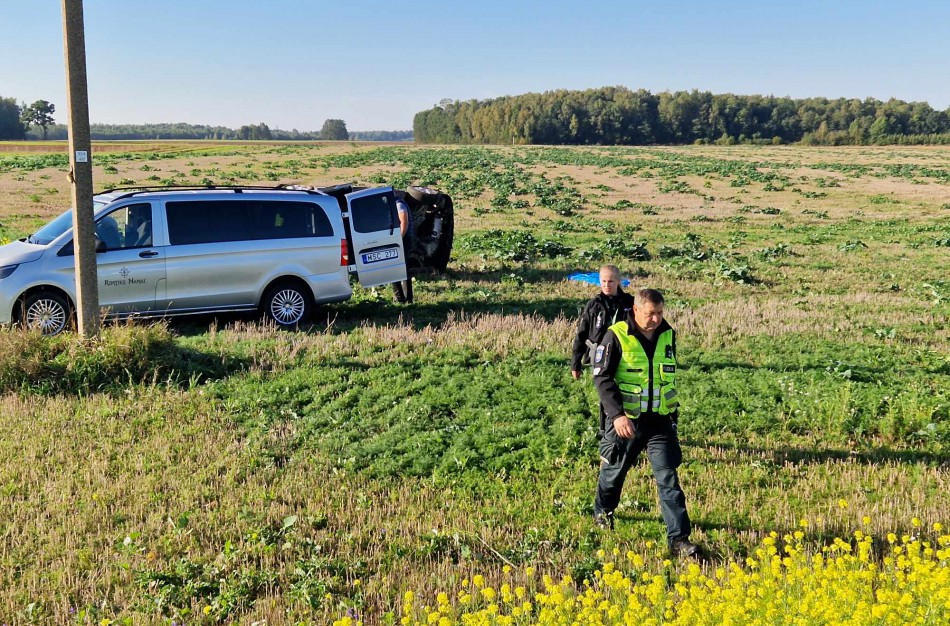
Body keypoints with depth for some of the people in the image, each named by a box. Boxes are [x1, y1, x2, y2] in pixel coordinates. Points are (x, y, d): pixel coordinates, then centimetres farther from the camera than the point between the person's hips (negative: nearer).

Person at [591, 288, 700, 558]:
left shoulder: (668, 335, 3)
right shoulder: (616, 336, -12)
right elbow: (602, 378, -15)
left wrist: (674, 410, 20)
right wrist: (617, 414, -26)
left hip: (660, 421, 3)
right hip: (626, 421, -2)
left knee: (669, 478, -6)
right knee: (615, 470, 17)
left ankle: (679, 538, -4)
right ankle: (603, 511, 45)